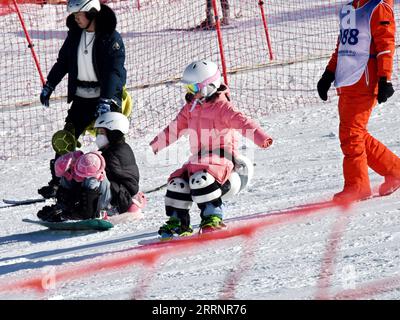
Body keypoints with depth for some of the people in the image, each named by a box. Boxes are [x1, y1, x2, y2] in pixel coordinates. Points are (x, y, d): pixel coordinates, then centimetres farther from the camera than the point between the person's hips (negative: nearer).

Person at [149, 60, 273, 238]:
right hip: (198, 160, 8)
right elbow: (175, 128, 24)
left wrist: (260, 137, -41)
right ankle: (177, 222, 4)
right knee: (177, 181, -7)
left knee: (200, 179, -32)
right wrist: (156, 145, 29)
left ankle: (213, 218, -20)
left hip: (222, 158, -8)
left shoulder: (221, 106, -11)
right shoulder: (190, 109, 14)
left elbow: (241, 122, -25)